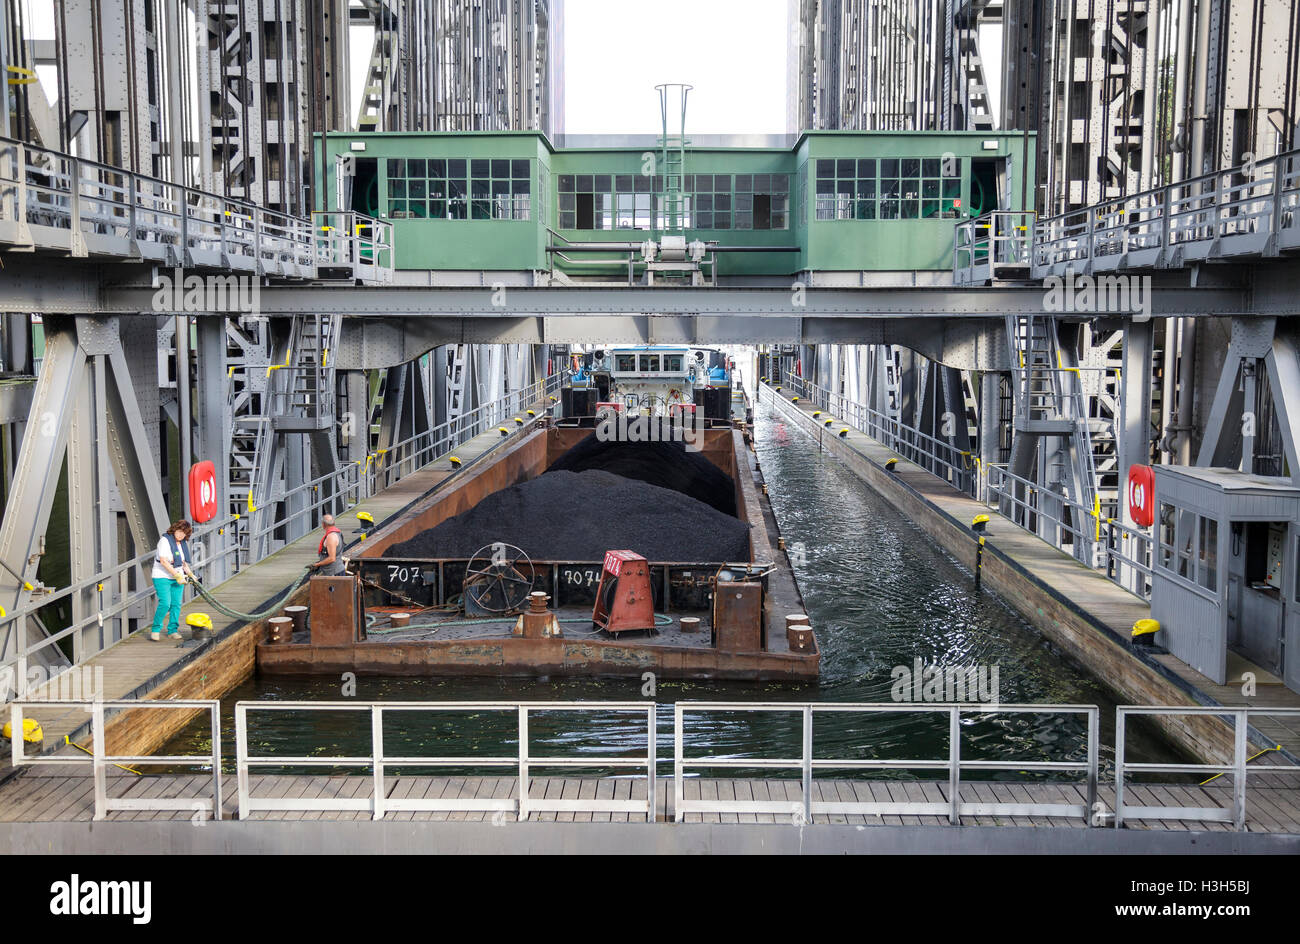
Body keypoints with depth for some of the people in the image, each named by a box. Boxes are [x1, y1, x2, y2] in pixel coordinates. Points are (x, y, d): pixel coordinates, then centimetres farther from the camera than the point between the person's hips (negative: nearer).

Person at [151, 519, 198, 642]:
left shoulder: (183, 543, 11)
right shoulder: (165, 540, -14)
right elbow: (164, 561, -21)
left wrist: (191, 574, 12)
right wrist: (177, 575, -21)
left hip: (178, 578, 7)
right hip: (162, 577, -7)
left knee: (176, 604, 3)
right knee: (165, 603, -15)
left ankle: (173, 630, 12)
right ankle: (156, 630, -3)